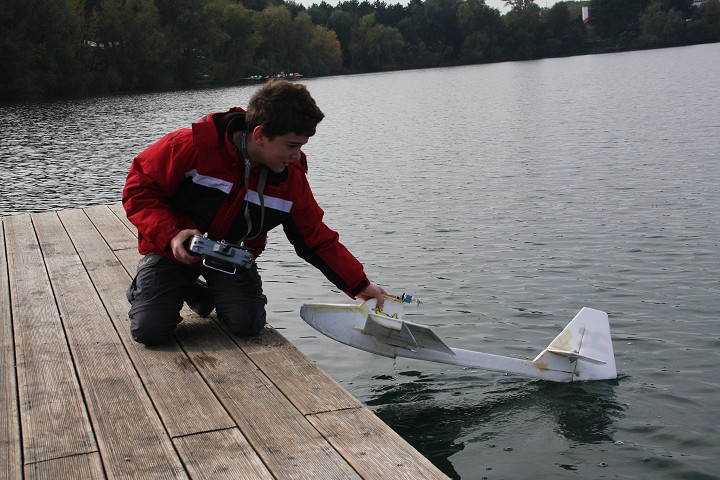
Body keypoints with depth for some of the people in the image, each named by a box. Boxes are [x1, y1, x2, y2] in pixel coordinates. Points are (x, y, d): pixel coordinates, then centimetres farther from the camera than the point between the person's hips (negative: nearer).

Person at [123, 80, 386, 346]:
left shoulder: (292, 178, -12)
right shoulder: (194, 145, -25)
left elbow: (318, 239, -3)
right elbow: (139, 187, -15)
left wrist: (360, 285, -7)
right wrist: (170, 234, -28)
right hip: (174, 251, -3)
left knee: (247, 324, -20)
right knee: (149, 329, -19)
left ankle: (199, 292, 13)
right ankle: (144, 288, 18)